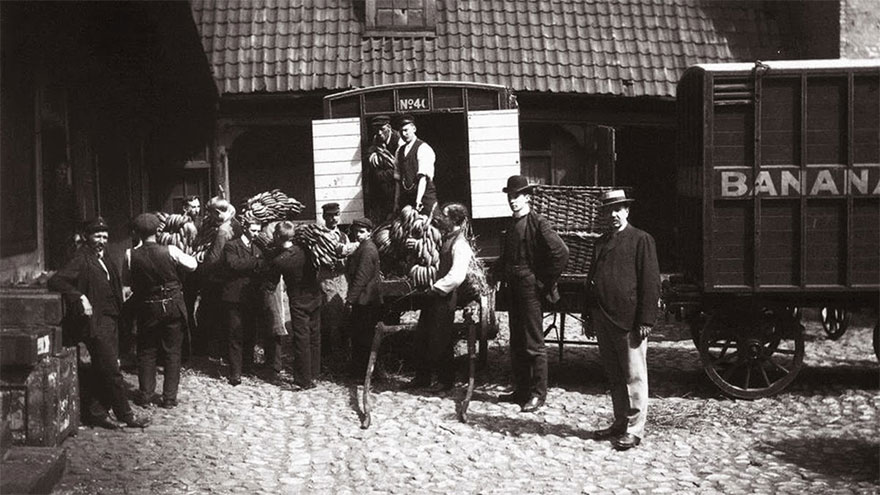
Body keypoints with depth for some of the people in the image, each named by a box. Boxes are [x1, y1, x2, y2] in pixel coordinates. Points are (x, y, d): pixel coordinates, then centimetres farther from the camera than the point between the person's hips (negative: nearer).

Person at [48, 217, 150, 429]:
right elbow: (55, 281, -21)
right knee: (112, 371, -4)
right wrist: (80, 297, -25)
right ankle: (126, 415, 3)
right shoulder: (81, 260, -10)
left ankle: (96, 413, 18)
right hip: (95, 322, -9)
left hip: (109, 321, 9)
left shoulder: (103, 260, 16)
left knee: (101, 371, 11)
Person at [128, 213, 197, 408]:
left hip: (147, 309, 1)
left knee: (146, 352, 15)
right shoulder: (170, 251, -15)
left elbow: (130, 283, 1)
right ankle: (169, 397, 10)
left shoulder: (132, 255, -13)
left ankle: (145, 394, 19)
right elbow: (192, 265, -1)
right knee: (172, 352, 8)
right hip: (173, 307, -1)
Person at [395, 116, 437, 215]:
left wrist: (418, 200, -24)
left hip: (424, 195, -5)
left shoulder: (423, 148, -6)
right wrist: (397, 201, 8)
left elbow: (423, 177, -15)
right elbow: (398, 178, 15)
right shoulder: (400, 151, 14)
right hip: (405, 197, 5)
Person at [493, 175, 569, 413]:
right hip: (514, 289, 8)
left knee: (534, 344, -2)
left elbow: (561, 253, -20)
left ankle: (537, 394, 5)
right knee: (516, 343, 13)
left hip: (531, 289, -8)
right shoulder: (512, 225, 13)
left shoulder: (538, 223, -12)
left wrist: (545, 281, -14)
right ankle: (521, 390, 22)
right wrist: (499, 272, 11)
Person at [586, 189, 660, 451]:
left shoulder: (641, 240, -3)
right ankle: (620, 423, 23)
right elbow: (592, 279, 20)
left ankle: (634, 429, 4)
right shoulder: (601, 243, 18)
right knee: (614, 376, 13)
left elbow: (650, 282, -9)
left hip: (628, 320, -7)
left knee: (633, 375, -1)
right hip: (603, 319, 7)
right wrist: (590, 317, 13)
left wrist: (645, 320, -15)